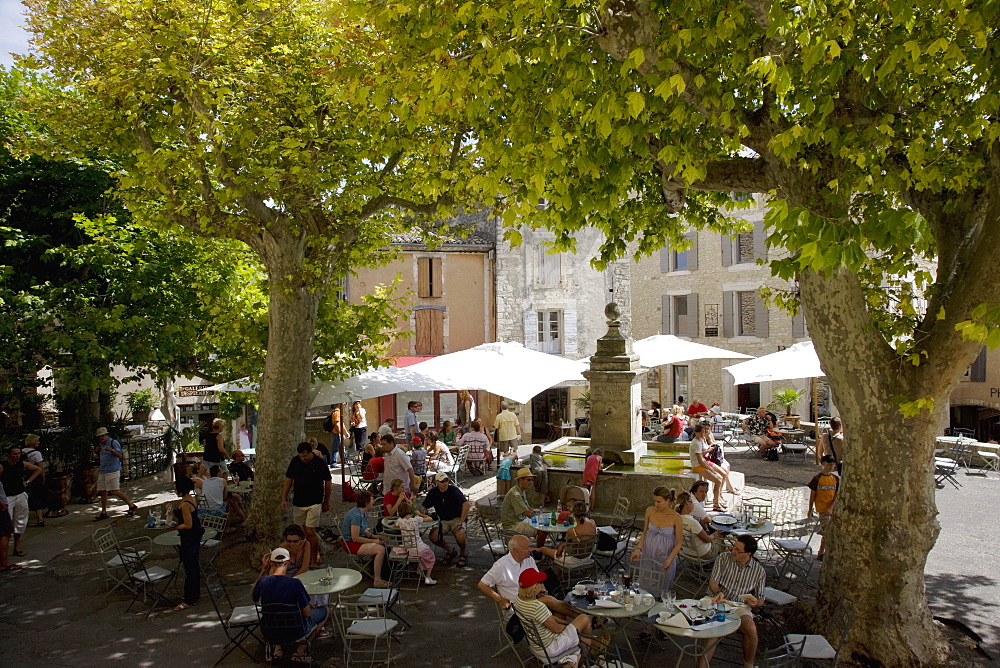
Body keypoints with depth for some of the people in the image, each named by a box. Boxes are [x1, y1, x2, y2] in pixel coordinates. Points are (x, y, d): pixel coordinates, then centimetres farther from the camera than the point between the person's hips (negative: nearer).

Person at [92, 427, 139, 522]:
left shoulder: (113, 443, -10)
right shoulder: (101, 444, 15)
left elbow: (120, 455, -19)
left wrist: (111, 450, -36)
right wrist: (98, 449, 10)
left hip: (112, 471, -8)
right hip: (102, 471, 8)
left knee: (115, 491, -11)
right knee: (103, 492, 7)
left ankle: (132, 506, -3)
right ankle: (103, 513, 15)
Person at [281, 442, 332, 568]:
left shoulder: (320, 463, -9)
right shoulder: (295, 461, -1)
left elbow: (328, 482, 1)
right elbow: (288, 480, 9)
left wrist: (326, 502, 6)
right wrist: (284, 498, 4)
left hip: (314, 503, -4)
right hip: (298, 502, 4)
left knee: (310, 532, -9)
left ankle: (314, 559, 5)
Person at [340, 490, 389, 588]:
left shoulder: (364, 513, 5)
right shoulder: (356, 515, -25)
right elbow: (355, 538, -25)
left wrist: (373, 536, 0)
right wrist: (373, 541, -17)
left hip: (359, 540, 10)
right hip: (351, 544, -10)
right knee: (380, 549, -23)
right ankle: (377, 581, -17)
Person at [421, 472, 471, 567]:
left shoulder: (454, 490, -15)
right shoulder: (433, 492, -1)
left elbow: (466, 504, -25)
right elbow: (423, 506, 6)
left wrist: (460, 522, -27)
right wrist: (422, 510, -20)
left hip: (457, 519, -4)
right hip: (443, 521, 4)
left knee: (459, 535, -33)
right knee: (433, 537, -23)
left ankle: (462, 554, 2)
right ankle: (450, 551, 6)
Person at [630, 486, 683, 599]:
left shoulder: (676, 518, -17)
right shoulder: (650, 511, -7)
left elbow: (678, 543, -9)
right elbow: (644, 533, 4)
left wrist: (669, 560, -20)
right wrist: (638, 549, -8)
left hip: (665, 558, -3)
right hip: (648, 555, 3)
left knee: (659, 591, 11)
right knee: (645, 587, 14)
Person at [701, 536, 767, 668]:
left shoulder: (758, 570, 8)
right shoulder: (723, 558, 5)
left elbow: (761, 600, 13)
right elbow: (712, 581, 0)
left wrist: (755, 602, -11)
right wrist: (718, 593, -23)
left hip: (740, 607, 1)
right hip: (718, 602, -1)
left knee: (751, 629, -29)